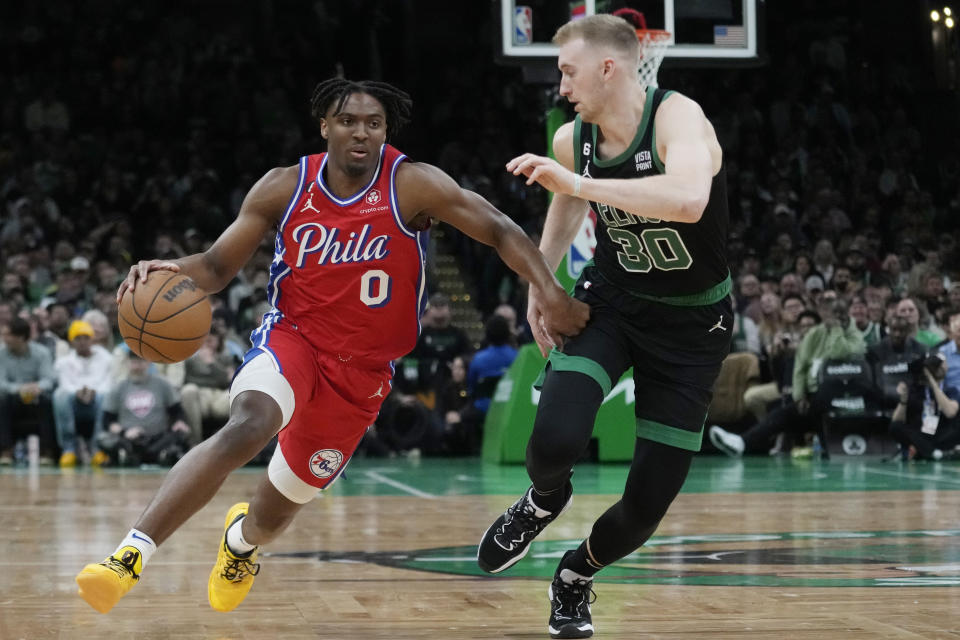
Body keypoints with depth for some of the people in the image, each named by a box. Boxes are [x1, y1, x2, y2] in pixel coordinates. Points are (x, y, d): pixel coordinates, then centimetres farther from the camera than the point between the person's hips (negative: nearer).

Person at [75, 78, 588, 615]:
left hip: (362, 370, 1)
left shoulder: (412, 185, -11)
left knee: (273, 515, 12)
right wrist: (173, 270, -21)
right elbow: (218, 267, 0)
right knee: (248, 426, -36)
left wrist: (549, 292, -24)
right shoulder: (285, 188, -4)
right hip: (291, 339, -1)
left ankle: (241, 539, 53)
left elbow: (500, 231, -11)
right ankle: (130, 556, -36)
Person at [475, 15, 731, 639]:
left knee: (648, 503, -2)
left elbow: (689, 199, -48)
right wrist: (539, 282, 16)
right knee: (556, 438, -24)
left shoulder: (678, 118, -25)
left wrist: (580, 182, -44)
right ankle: (545, 501, 13)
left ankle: (576, 575, 30)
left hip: (692, 323, -3)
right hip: (612, 300, 3)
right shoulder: (572, 139, -7)